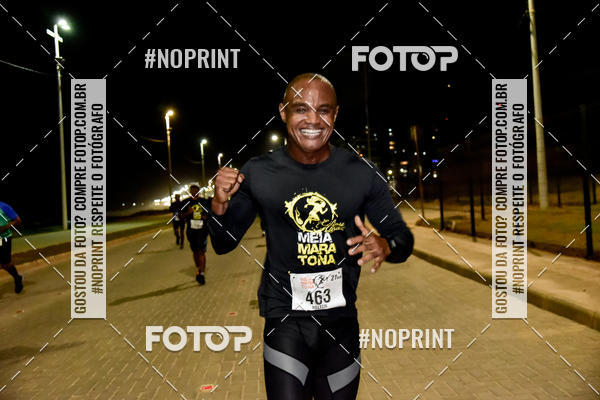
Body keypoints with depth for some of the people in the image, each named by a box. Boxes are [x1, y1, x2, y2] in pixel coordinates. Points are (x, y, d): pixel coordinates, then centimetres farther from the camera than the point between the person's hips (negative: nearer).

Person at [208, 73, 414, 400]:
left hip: (342, 318, 2)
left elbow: (403, 238, 1)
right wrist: (220, 204, -17)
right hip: (285, 319, -1)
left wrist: (384, 246, -22)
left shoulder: (361, 173, -7)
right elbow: (224, 244, 2)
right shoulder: (258, 173, -7)